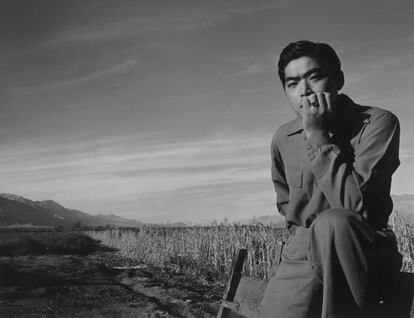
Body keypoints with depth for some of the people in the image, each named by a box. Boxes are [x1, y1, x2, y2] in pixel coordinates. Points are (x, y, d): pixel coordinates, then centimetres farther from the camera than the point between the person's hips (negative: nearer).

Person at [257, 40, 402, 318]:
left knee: (330, 223, -36)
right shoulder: (283, 139, 5)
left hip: (364, 253, -2)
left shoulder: (377, 123, -9)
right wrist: (303, 234, 7)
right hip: (301, 253, 3)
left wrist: (318, 135, -20)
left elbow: (354, 205, -21)